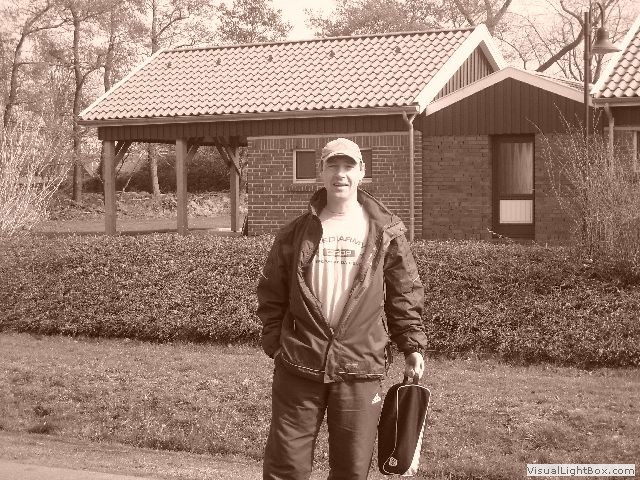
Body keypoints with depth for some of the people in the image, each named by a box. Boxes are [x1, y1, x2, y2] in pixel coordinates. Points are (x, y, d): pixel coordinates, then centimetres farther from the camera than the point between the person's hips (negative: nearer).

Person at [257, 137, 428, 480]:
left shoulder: (386, 232, 2)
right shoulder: (296, 233, 4)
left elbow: (404, 294, 5)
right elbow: (272, 293, 8)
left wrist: (413, 347, 0)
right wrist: (274, 343, 0)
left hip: (360, 366, 0)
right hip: (299, 365, 1)